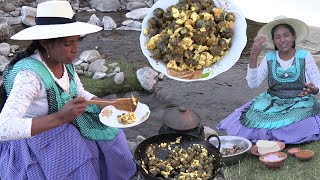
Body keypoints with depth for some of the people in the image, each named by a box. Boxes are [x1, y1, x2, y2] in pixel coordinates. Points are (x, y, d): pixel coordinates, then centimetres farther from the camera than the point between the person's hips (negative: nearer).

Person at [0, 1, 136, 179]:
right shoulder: (29, 74, -31)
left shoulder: (64, 61, -9)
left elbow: (81, 94, 7)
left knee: (111, 143, 4)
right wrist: (60, 117, -44)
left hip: (67, 125, 7)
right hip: (38, 142, -7)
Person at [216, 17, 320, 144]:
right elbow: (253, 84, -7)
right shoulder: (269, 58, 4)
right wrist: (253, 56, -17)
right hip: (273, 103, 1)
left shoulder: (304, 56, 0)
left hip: (300, 104, -1)